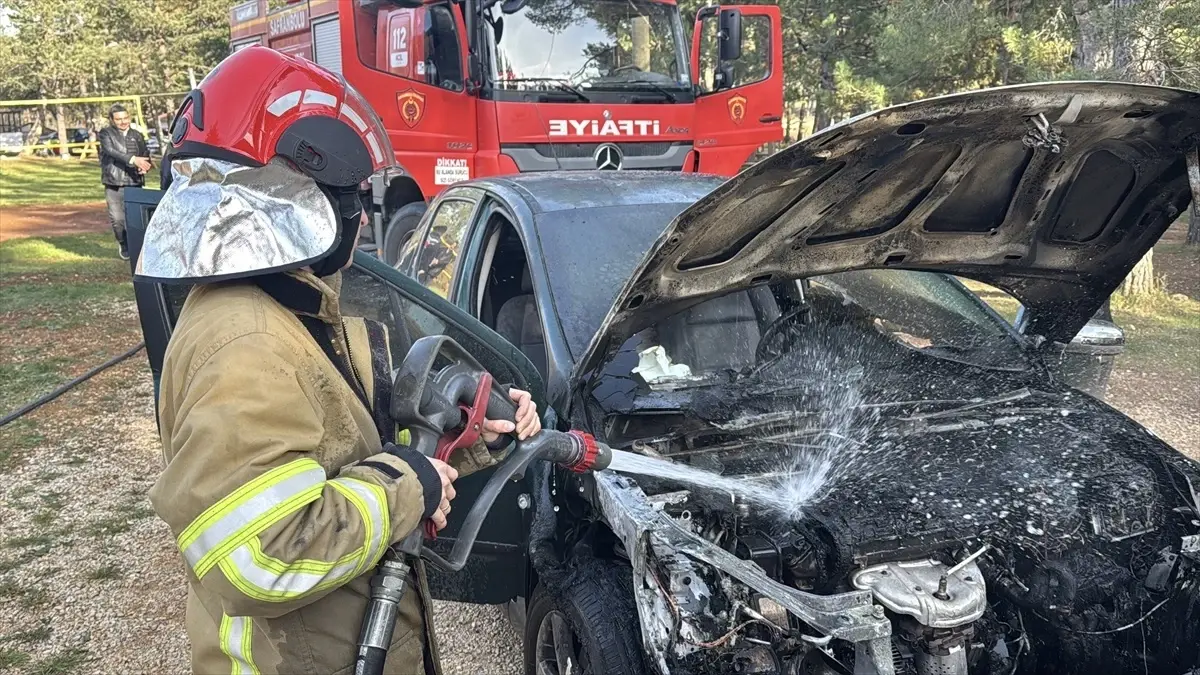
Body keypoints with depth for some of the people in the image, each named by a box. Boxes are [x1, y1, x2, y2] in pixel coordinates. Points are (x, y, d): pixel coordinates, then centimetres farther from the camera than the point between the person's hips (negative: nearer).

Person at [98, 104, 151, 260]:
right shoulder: (106, 134, 2)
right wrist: (133, 159, -29)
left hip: (135, 184, 2)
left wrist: (144, 166, -3)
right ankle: (124, 245, 19)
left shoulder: (137, 135, 13)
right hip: (114, 185, -2)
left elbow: (146, 155, 21)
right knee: (117, 219, -5)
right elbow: (111, 151, -15)